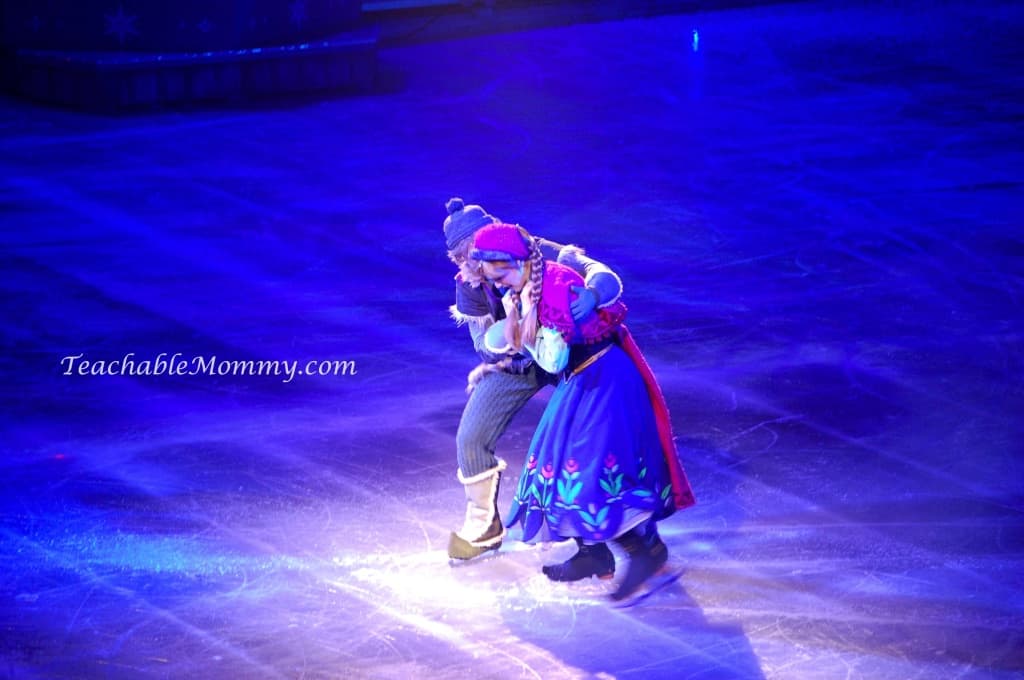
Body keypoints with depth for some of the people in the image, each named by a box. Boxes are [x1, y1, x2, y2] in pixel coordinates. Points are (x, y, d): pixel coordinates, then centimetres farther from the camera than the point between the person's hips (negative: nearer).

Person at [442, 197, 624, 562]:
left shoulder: (542, 256, -31)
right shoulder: (469, 286, -22)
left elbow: (606, 278, -40)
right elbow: (487, 347, -19)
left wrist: (592, 293, -64)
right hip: (514, 364, 2)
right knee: (471, 439, -5)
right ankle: (483, 526, 20)